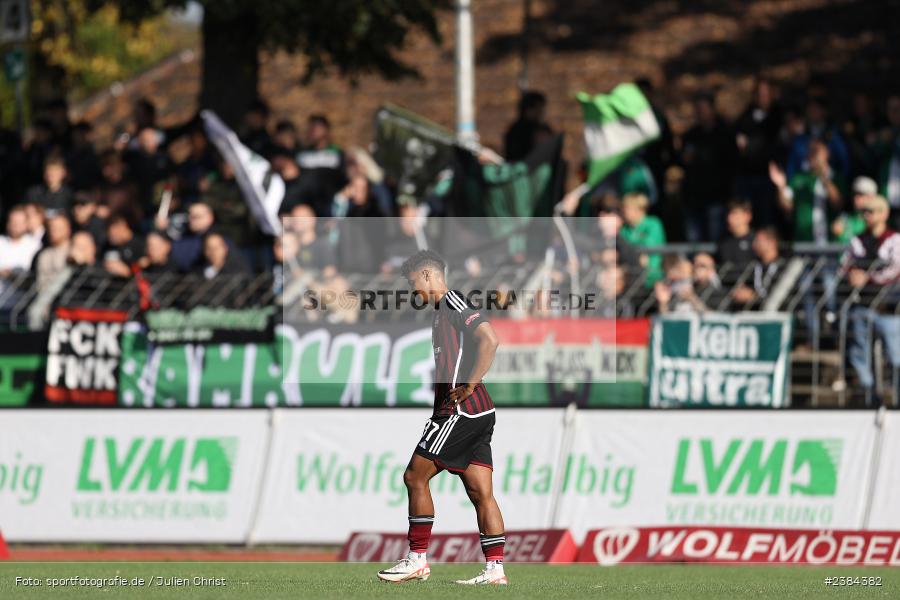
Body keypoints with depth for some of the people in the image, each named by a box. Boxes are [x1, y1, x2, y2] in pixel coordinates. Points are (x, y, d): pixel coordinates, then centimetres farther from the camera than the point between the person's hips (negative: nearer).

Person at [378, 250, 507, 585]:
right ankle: (495, 570, 0)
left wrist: (469, 385, -21)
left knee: (415, 476, -3)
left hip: (461, 408, -10)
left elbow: (489, 340, -21)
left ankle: (417, 559, 0)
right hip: (479, 413, 10)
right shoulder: (442, 310, 22)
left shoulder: (452, 302, -8)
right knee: (481, 492, 4)